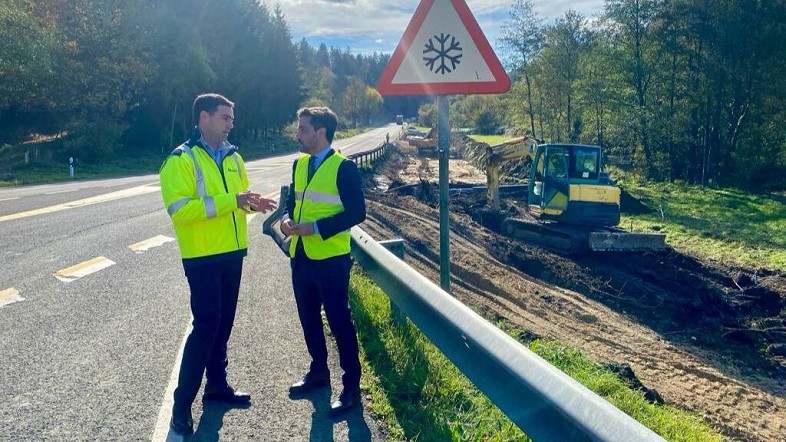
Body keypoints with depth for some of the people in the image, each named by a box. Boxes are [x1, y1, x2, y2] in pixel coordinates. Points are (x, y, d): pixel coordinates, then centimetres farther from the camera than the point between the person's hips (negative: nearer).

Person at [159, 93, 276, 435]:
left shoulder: (232, 157, 10)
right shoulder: (181, 160, -13)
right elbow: (180, 209, -23)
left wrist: (253, 203, -4)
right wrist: (232, 201, -26)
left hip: (232, 253, 7)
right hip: (202, 257, -7)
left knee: (223, 323, 15)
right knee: (206, 325, -6)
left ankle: (217, 384, 31)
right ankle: (182, 403, 7)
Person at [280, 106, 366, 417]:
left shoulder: (343, 168, -12)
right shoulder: (299, 164, 10)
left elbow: (356, 213, -15)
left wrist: (314, 227, -20)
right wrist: (287, 220, -2)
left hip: (330, 259, -7)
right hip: (300, 256, 7)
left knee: (339, 322, 1)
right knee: (309, 318, 18)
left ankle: (351, 387, 13)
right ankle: (318, 372, 37)